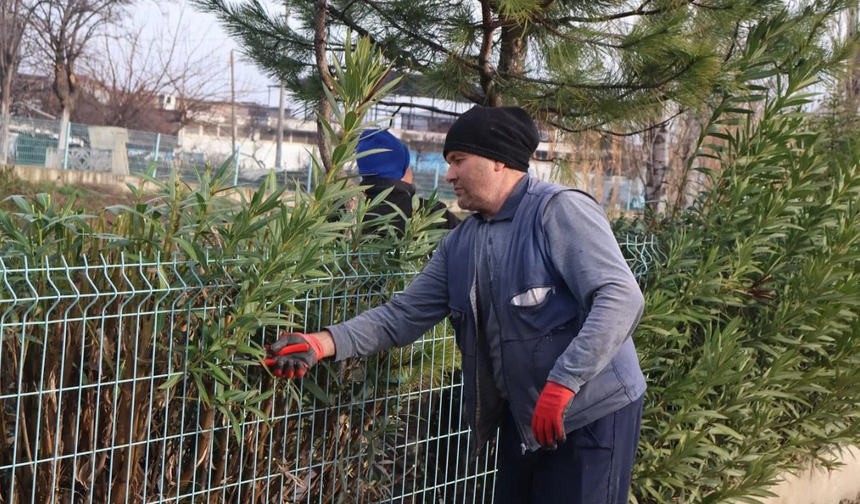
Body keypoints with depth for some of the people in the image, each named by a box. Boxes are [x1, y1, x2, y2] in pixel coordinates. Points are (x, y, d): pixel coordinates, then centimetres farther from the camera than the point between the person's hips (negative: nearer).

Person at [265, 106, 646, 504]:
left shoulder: (560, 211, -17)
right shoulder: (459, 244, 7)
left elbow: (620, 299, -25)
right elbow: (403, 314, 5)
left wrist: (561, 383, -30)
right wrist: (323, 343, -9)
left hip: (590, 415, -7)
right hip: (523, 417, 7)